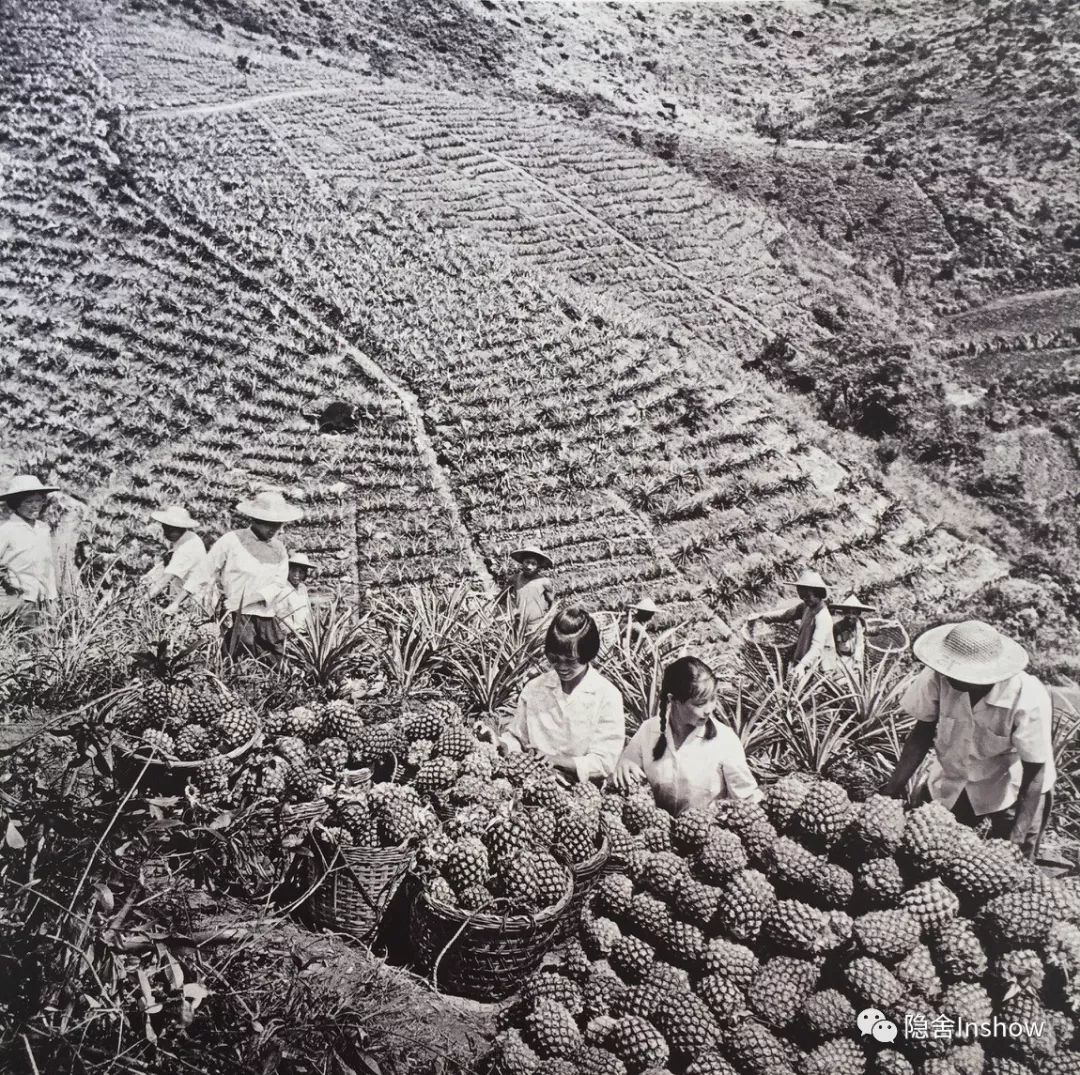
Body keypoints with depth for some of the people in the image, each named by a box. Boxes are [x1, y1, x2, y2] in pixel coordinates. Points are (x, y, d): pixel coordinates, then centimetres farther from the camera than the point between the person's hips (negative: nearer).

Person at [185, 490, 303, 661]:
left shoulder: (278, 549, 9)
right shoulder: (231, 541, -4)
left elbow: (279, 583, 0)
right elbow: (203, 574, 0)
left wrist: (246, 599, -14)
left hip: (267, 616, 5)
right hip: (236, 616, -4)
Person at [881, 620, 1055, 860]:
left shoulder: (1029, 699, -33)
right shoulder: (937, 677, -27)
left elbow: (1035, 774, -24)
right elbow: (922, 732, -12)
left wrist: (1017, 839, -30)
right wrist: (892, 789, -17)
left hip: (1011, 790, -3)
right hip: (952, 783, 3)